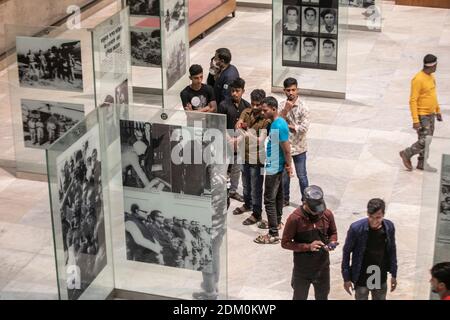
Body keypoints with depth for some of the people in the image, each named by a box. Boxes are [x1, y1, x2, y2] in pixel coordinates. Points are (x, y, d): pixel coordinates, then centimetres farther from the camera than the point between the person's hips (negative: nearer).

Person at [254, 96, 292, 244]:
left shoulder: (279, 126, -24)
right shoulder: (276, 122, 6)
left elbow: (286, 149, -21)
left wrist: (288, 165, -12)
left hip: (273, 168, -10)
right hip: (276, 166, 10)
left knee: (269, 200, -7)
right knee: (277, 195, 23)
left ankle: (273, 234, -4)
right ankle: (277, 222, 40)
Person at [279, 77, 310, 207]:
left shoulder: (303, 107, -14)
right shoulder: (282, 105, -1)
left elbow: (304, 128, -20)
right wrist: (285, 110, -23)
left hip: (298, 147, -4)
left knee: (301, 176, 6)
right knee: (284, 174, 17)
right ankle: (285, 198, 33)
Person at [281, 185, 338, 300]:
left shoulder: (327, 214, -9)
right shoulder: (295, 218, -22)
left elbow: (333, 233, 9)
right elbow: (285, 243, -15)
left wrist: (332, 243, -14)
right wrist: (308, 247, -26)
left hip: (322, 267, 3)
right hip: (302, 269, -3)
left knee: (322, 297, 21)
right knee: (300, 297, 17)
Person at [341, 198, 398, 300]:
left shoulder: (389, 227, -11)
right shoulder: (356, 228, -21)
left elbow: (392, 250, 4)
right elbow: (346, 252, -10)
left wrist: (393, 274, 7)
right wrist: (346, 277, -7)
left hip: (381, 278, 3)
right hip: (361, 279, -3)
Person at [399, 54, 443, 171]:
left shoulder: (430, 76, 4)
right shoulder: (418, 80, -24)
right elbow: (412, 101, -23)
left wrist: (438, 111, 19)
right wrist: (415, 120, -24)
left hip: (430, 114, 8)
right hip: (421, 116, -8)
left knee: (427, 139, 12)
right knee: (424, 142, -7)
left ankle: (422, 163, 22)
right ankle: (407, 154, 13)